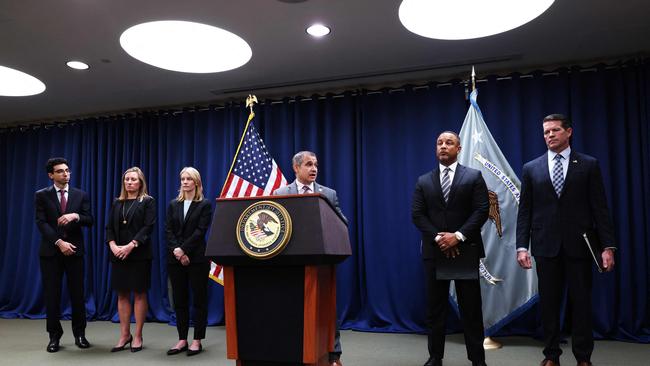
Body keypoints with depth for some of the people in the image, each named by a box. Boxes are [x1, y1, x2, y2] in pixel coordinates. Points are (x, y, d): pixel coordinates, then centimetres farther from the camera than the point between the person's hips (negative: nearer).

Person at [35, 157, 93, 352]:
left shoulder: (81, 195, 7)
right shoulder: (42, 195, 3)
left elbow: (90, 220, 2)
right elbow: (41, 223, -7)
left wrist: (75, 216, -19)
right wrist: (59, 242, -17)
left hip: (75, 250, 1)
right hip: (51, 251, -1)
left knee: (77, 293, 4)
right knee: (51, 294, 4)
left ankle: (79, 334, 15)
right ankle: (54, 335, 15)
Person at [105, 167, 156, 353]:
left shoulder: (148, 201, 1)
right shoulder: (117, 203, 15)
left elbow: (148, 227, -9)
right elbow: (109, 227, 9)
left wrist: (131, 245, -19)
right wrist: (113, 245, -9)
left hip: (139, 254, -4)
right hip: (118, 254, 4)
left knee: (139, 294, 1)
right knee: (122, 294, 6)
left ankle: (138, 336, 8)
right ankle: (124, 335, 15)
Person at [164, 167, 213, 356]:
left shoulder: (204, 204, 0)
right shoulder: (173, 205, 11)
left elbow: (200, 231, -9)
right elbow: (168, 230, 3)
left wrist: (183, 249, -15)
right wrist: (176, 251, -12)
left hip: (196, 258, -4)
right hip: (175, 258, 4)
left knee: (199, 299, 2)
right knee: (179, 299, 7)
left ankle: (197, 341, 9)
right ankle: (182, 340, 15)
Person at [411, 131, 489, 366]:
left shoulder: (474, 176, 4)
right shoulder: (423, 181, 10)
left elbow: (482, 210, -5)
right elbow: (417, 215, 2)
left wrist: (458, 236, -15)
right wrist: (438, 238, -12)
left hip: (466, 250, -2)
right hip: (434, 250, 2)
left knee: (471, 307, 4)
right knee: (435, 306, 6)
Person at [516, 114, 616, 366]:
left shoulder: (589, 165, 4)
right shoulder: (531, 168, 7)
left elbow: (600, 208, 0)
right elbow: (525, 211, 5)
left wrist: (608, 246, -6)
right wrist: (522, 246, -3)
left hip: (578, 244, -1)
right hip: (546, 246, 1)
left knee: (581, 302, 6)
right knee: (548, 303, 8)